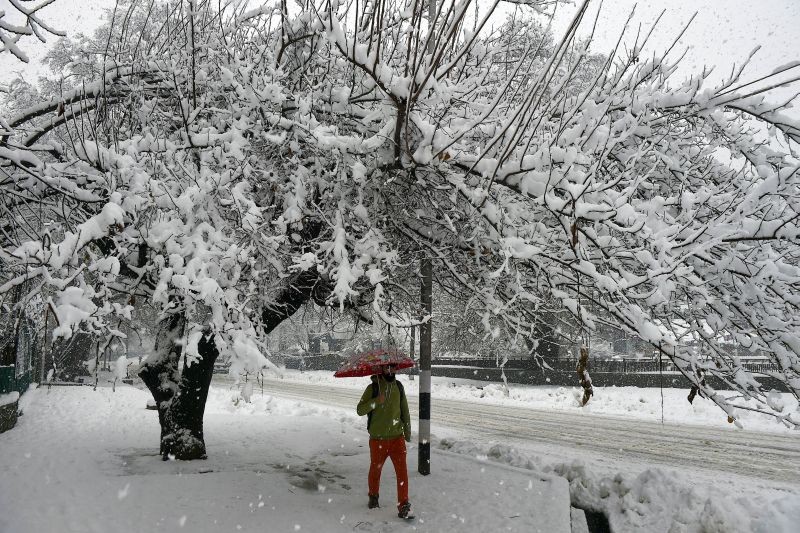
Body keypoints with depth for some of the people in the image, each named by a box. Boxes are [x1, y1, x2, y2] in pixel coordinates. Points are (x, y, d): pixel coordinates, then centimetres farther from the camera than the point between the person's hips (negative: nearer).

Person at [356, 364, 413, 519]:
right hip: (378, 439, -2)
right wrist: (376, 401, -26)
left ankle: (403, 507, -1)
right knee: (375, 469, 15)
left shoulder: (398, 387, 3)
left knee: (402, 471, -7)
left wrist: (407, 431, 16)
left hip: (397, 438, 2)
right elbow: (360, 410, -14)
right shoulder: (373, 388, -8)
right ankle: (373, 496, 40)